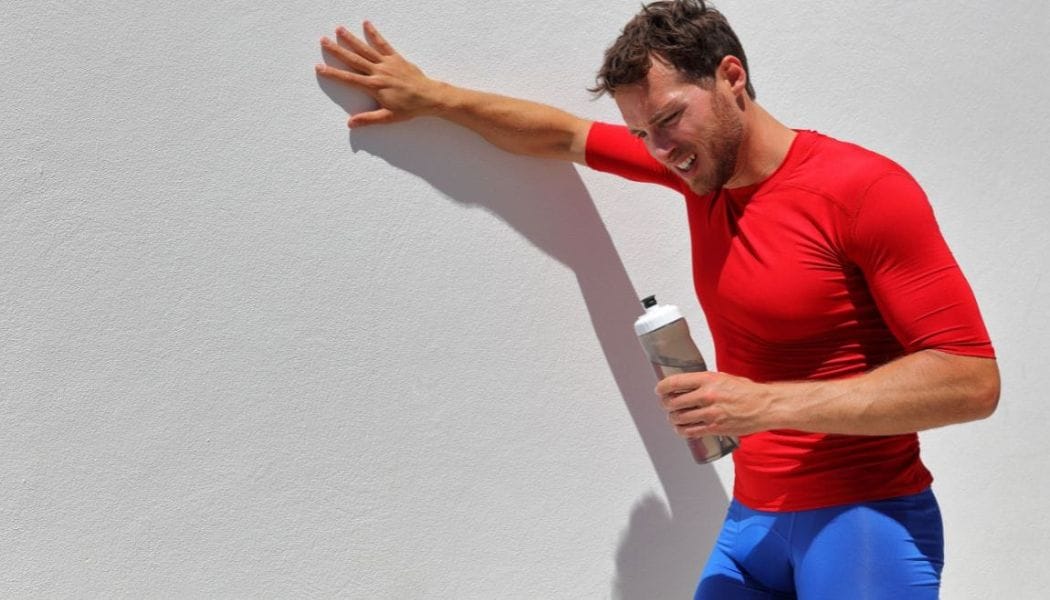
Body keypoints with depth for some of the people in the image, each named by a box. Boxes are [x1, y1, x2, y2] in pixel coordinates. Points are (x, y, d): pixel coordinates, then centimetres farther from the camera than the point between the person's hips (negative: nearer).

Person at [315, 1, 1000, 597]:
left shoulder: (865, 190, -17)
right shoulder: (700, 163, 3)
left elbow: (972, 380, -20)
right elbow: (563, 135, 18)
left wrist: (767, 405, -26)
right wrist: (430, 95, 17)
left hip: (866, 518, -6)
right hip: (754, 516, 6)